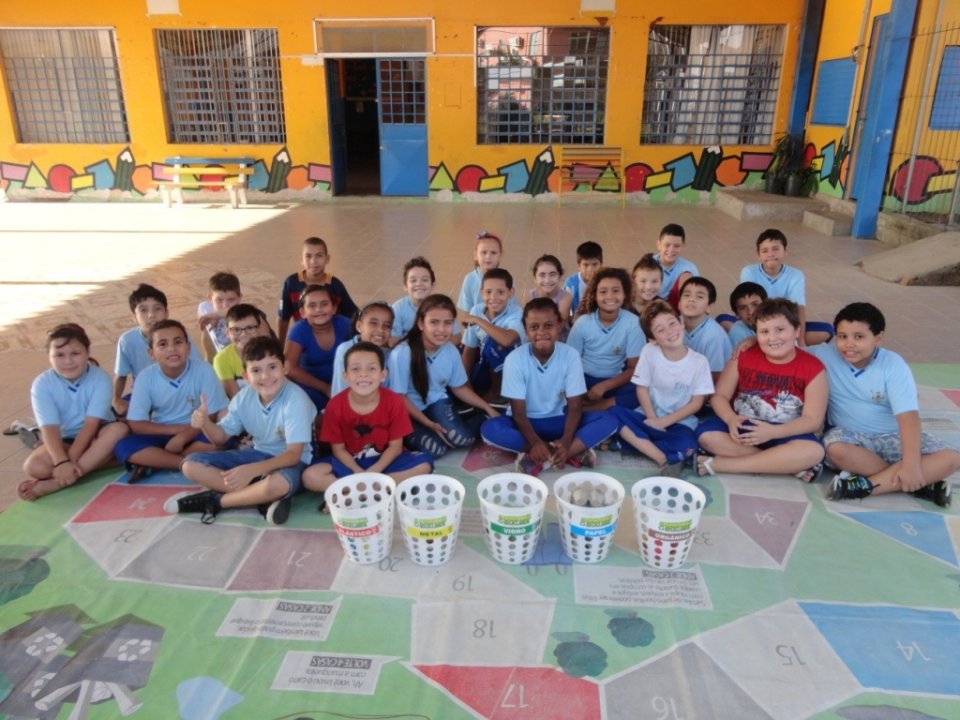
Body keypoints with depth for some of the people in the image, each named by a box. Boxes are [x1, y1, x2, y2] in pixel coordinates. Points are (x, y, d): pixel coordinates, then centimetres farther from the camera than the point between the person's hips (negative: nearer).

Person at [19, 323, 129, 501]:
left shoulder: (100, 378, -16)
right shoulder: (42, 384, -13)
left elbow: (91, 423, -22)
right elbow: (50, 428, -22)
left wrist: (70, 461, -30)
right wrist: (62, 462, -37)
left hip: (94, 436, 0)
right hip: (63, 439, 0)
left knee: (119, 429, -34)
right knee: (34, 466, -29)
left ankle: (54, 484, -33)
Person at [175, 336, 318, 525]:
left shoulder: (296, 400, -24)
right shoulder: (244, 397, -7)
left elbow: (294, 454, -27)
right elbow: (222, 436, 5)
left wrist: (252, 470, -41)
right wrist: (205, 423, -20)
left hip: (289, 461, -6)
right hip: (258, 454, 6)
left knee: (277, 484, -42)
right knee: (191, 465, -7)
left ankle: (213, 500, -13)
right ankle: (264, 498, -17)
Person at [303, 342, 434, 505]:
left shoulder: (394, 402, -16)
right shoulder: (336, 405, -15)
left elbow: (395, 446, -10)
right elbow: (338, 449, -8)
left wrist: (372, 472, -23)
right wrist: (360, 474, -22)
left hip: (384, 461, 1)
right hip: (350, 463, -1)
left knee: (424, 464, -25)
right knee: (310, 476, -25)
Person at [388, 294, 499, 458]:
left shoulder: (451, 351, -10)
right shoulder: (401, 354, -26)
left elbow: (459, 388, 7)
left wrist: (488, 408, 2)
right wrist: (429, 424, -17)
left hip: (437, 403, 3)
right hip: (409, 411, -3)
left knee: (462, 439, -24)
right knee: (435, 448, -25)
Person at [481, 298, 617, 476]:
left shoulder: (571, 355, -13)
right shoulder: (514, 359, -16)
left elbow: (575, 406, -12)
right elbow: (518, 411, -16)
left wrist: (565, 442, -30)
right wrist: (535, 442, -34)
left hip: (558, 421, 1)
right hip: (526, 423, -1)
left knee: (608, 420, -21)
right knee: (489, 429, -32)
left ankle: (540, 459, -30)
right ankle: (575, 452, -30)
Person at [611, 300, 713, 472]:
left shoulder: (699, 362, -7)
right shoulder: (649, 352, -6)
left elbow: (696, 403, -6)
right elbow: (642, 389, -3)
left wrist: (663, 422, -14)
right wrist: (654, 420, -16)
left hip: (680, 422, -2)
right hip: (650, 417, 2)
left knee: (686, 445, -36)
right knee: (616, 414, -29)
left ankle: (636, 441, -18)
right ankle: (663, 459, -29)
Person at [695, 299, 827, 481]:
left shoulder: (813, 368, -6)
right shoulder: (744, 356, -2)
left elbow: (813, 420, -11)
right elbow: (719, 395, -2)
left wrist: (773, 432, -28)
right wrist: (731, 419, -25)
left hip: (784, 435, -1)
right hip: (743, 429, 1)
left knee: (814, 451, -33)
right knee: (706, 432, -27)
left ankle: (719, 464, -29)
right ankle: (789, 465, -25)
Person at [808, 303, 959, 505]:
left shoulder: (893, 365, -14)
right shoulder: (824, 356, -12)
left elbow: (908, 416, -22)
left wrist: (911, 464, -34)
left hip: (893, 437, 1)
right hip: (850, 435, -1)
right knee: (835, 450, -36)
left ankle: (866, 485, -28)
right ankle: (921, 483, -23)